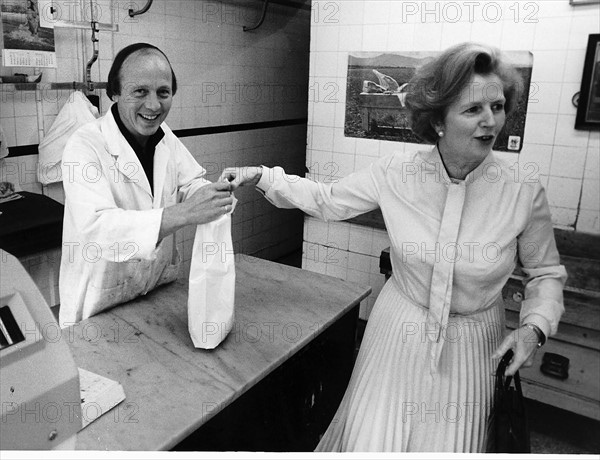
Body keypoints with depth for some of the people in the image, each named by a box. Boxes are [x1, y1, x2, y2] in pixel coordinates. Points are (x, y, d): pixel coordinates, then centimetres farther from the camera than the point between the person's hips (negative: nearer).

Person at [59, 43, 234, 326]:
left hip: (161, 290, 6)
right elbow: (97, 228, -34)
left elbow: (192, 184, 2)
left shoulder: (165, 136, 0)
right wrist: (185, 213, -45)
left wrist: (214, 195, -23)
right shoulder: (85, 146, -22)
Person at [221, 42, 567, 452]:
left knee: (446, 448, 11)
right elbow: (327, 200, -1)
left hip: (469, 345, 0)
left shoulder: (524, 193, -15)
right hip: (399, 330, 1)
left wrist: (534, 327, -15)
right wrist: (262, 177, -8)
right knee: (370, 442, 7)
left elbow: (546, 273, 1)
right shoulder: (396, 173, -14)